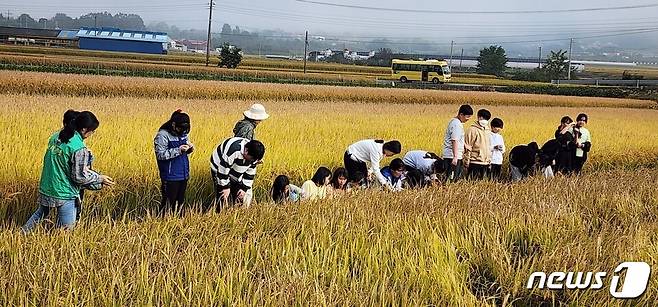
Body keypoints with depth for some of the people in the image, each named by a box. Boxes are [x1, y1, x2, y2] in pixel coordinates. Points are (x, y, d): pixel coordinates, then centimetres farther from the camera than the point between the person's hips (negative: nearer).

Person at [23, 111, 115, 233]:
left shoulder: (56, 137, 3)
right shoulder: (79, 148, -22)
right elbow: (79, 176, -18)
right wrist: (100, 179, -4)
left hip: (45, 189, 8)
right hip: (64, 195, -8)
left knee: (41, 213, 30)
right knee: (66, 229, 5)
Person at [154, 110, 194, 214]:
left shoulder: (184, 133, 6)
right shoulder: (162, 135, -15)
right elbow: (160, 154, -20)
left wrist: (190, 148, -5)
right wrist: (178, 150, -26)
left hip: (184, 175, 7)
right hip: (171, 177, -7)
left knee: (180, 201, 16)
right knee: (168, 202, -2)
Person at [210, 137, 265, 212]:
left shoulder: (253, 154, -15)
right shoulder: (233, 150, -38)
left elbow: (250, 173, -3)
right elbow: (223, 169, -31)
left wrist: (245, 188, -7)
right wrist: (225, 187, -24)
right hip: (220, 169, -6)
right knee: (223, 198, -13)